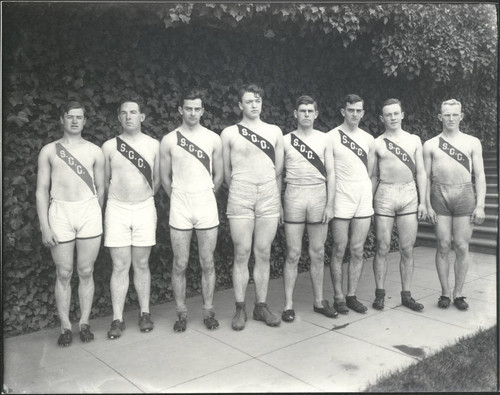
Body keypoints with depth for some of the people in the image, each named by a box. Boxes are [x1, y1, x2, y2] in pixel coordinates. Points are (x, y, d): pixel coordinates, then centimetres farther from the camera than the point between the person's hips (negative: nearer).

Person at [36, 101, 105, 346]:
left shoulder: (94, 151, 8)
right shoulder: (49, 151, 7)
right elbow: (41, 191, 4)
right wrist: (45, 226, -3)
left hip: (89, 211, 1)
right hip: (60, 213, 0)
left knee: (86, 272, 5)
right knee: (63, 274, 4)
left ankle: (84, 323, 17)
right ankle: (65, 327, 16)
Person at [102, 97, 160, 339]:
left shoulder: (153, 145, 3)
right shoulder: (109, 146, 2)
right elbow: (105, 180, 10)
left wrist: (145, 196, 11)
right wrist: (118, 198, 9)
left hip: (145, 208, 1)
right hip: (117, 210, 0)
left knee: (142, 264, 8)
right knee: (120, 266, 1)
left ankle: (144, 313, 20)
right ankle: (117, 319, 9)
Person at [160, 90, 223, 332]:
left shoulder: (213, 139, 4)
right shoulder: (169, 140, 2)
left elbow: (218, 175, 11)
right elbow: (165, 178, 7)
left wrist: (204, 197, 10)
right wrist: (179, 199, 8)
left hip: (207, 206, 1)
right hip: (179, 209, 0)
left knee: (208, 264, 6)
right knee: (180, 265, 4)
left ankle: (208, 312, 19)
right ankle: (181, 314, 18)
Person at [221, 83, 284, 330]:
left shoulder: (274, 132, 12)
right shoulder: (229, 133, 5)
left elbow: (279, 170, 13)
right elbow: (226, 171, 10)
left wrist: (278, 199, 12)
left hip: (269, 197, 2)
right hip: (240, 197, -2)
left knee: (264, 254, 5)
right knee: (242, 254, 0)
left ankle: (261, 306, 16)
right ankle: (240, 309, 10)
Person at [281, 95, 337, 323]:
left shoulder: (324, 140, 8)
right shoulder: (285, 141, 4)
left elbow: (330, 174, 5)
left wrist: (330, 205, -3)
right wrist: (277, 204, -2)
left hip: (319, 196, 2)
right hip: (294, 197, -2)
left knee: (318, 254, 9)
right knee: (293, 254, 0)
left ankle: (318, 301, 21)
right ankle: (288, 305, 9)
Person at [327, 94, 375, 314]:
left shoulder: (368, 139, 12)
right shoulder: (331, 137, -3)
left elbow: (370, 172, 18)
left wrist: (367, 194, 12)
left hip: (364, 199, 5)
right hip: (341, 198, -4)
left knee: (358, 251, 7)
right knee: (339, 250, 1)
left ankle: (352, 296, 17)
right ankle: (338, 298, 11)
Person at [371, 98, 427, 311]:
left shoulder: (414, 140, 10)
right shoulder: (376, 143, 5)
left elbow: (421, 172, 9)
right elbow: (373, 176, 8)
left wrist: (423, 201, 3)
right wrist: (368, 203, 4)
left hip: (409, 194, 2)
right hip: (385, 195, -2)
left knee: (407, 249, 5)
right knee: (382, 248, 1)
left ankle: (406, 295, 15)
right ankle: (380, 293, 12)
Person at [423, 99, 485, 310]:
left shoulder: (473, 143, 7)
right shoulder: (430, 145, 8)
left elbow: (480, 176, 5)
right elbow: (426, 177, 8)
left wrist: (480, 205, -3)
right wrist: (428, 205, 0)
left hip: (465, 196, 0)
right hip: (440, 196, 0)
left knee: (462, 247, 0)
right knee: (443, 246, 1)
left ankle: (458, 293, 14)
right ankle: (445, 293, 13)